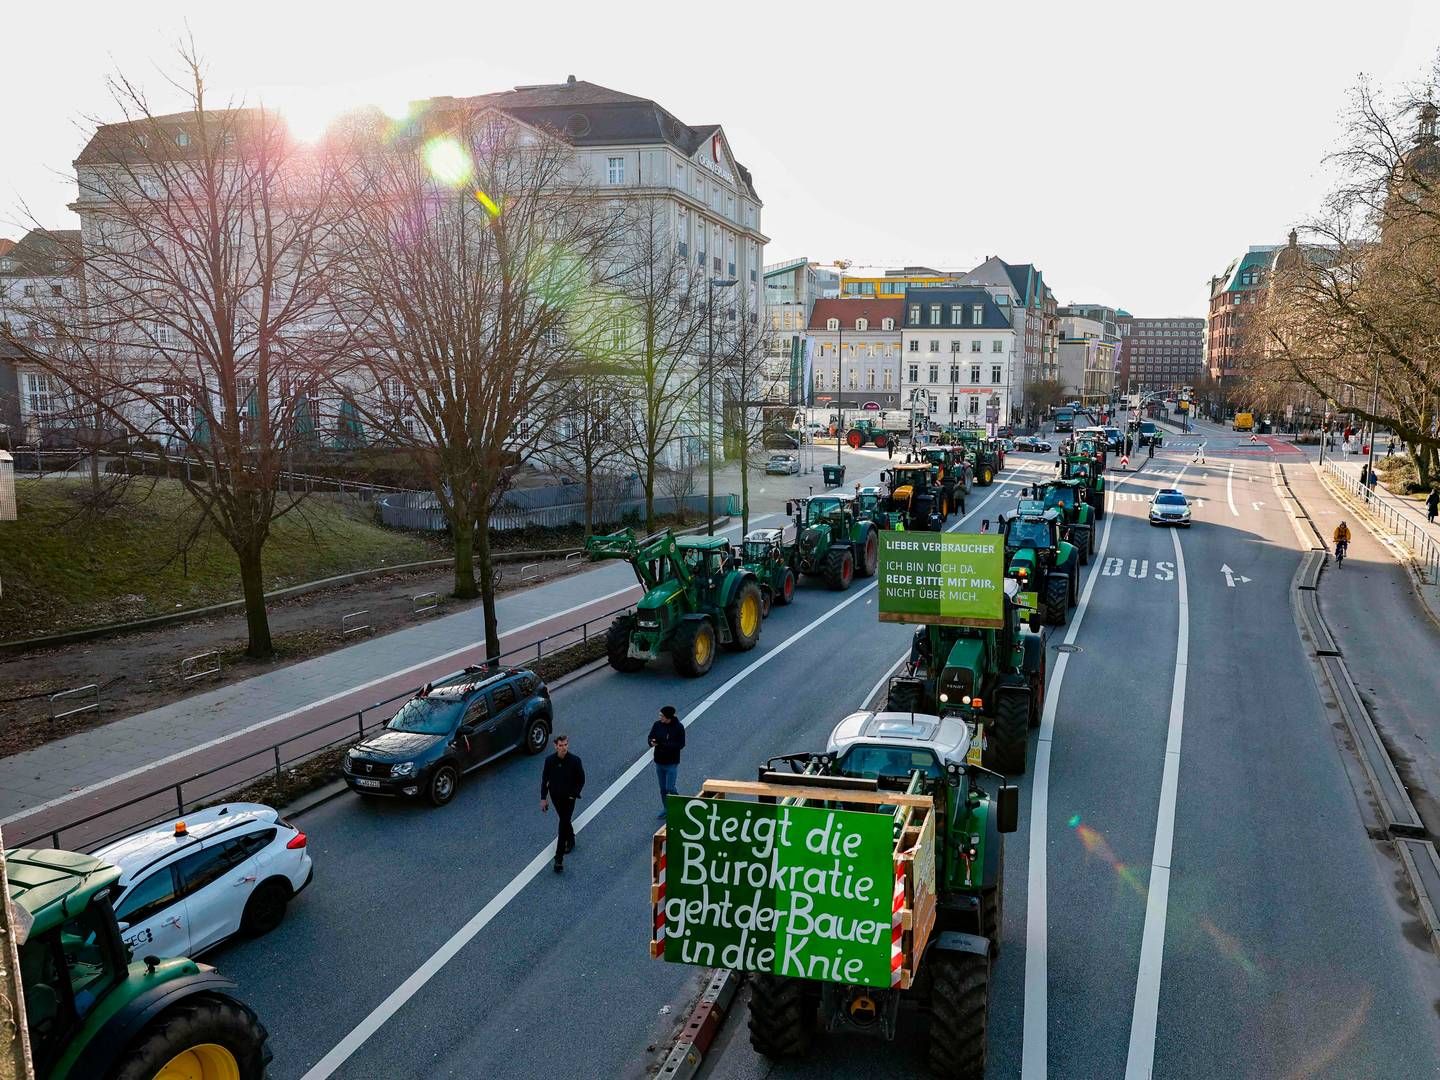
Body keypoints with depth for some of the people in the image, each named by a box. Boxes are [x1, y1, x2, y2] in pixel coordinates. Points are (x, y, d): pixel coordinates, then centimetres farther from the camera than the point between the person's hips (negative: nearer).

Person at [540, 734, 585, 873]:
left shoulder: (575, 760, -18)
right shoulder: (550, 760, -12)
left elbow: (581, 780, -6)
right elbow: (545, 779, -1)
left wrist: (574, 795, -11)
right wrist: (543, 798, 0)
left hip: (569, 798, -3)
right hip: (555, 796, 3)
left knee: (563, 825, -8)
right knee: (564, 821, 23)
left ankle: (559, 859, -5)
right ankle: (571, 839, 51)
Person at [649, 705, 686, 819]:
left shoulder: (679, 727, -15)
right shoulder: (657, 725, -3)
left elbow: (681, 745, -16)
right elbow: (650, 737, 5)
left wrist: (664, 744, -26)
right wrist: (652, 742, -20)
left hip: (672, 763, -5)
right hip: (659, 762, 5)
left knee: (670, 788, -7)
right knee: (662, 789, 14)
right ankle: (665, 809, 31)